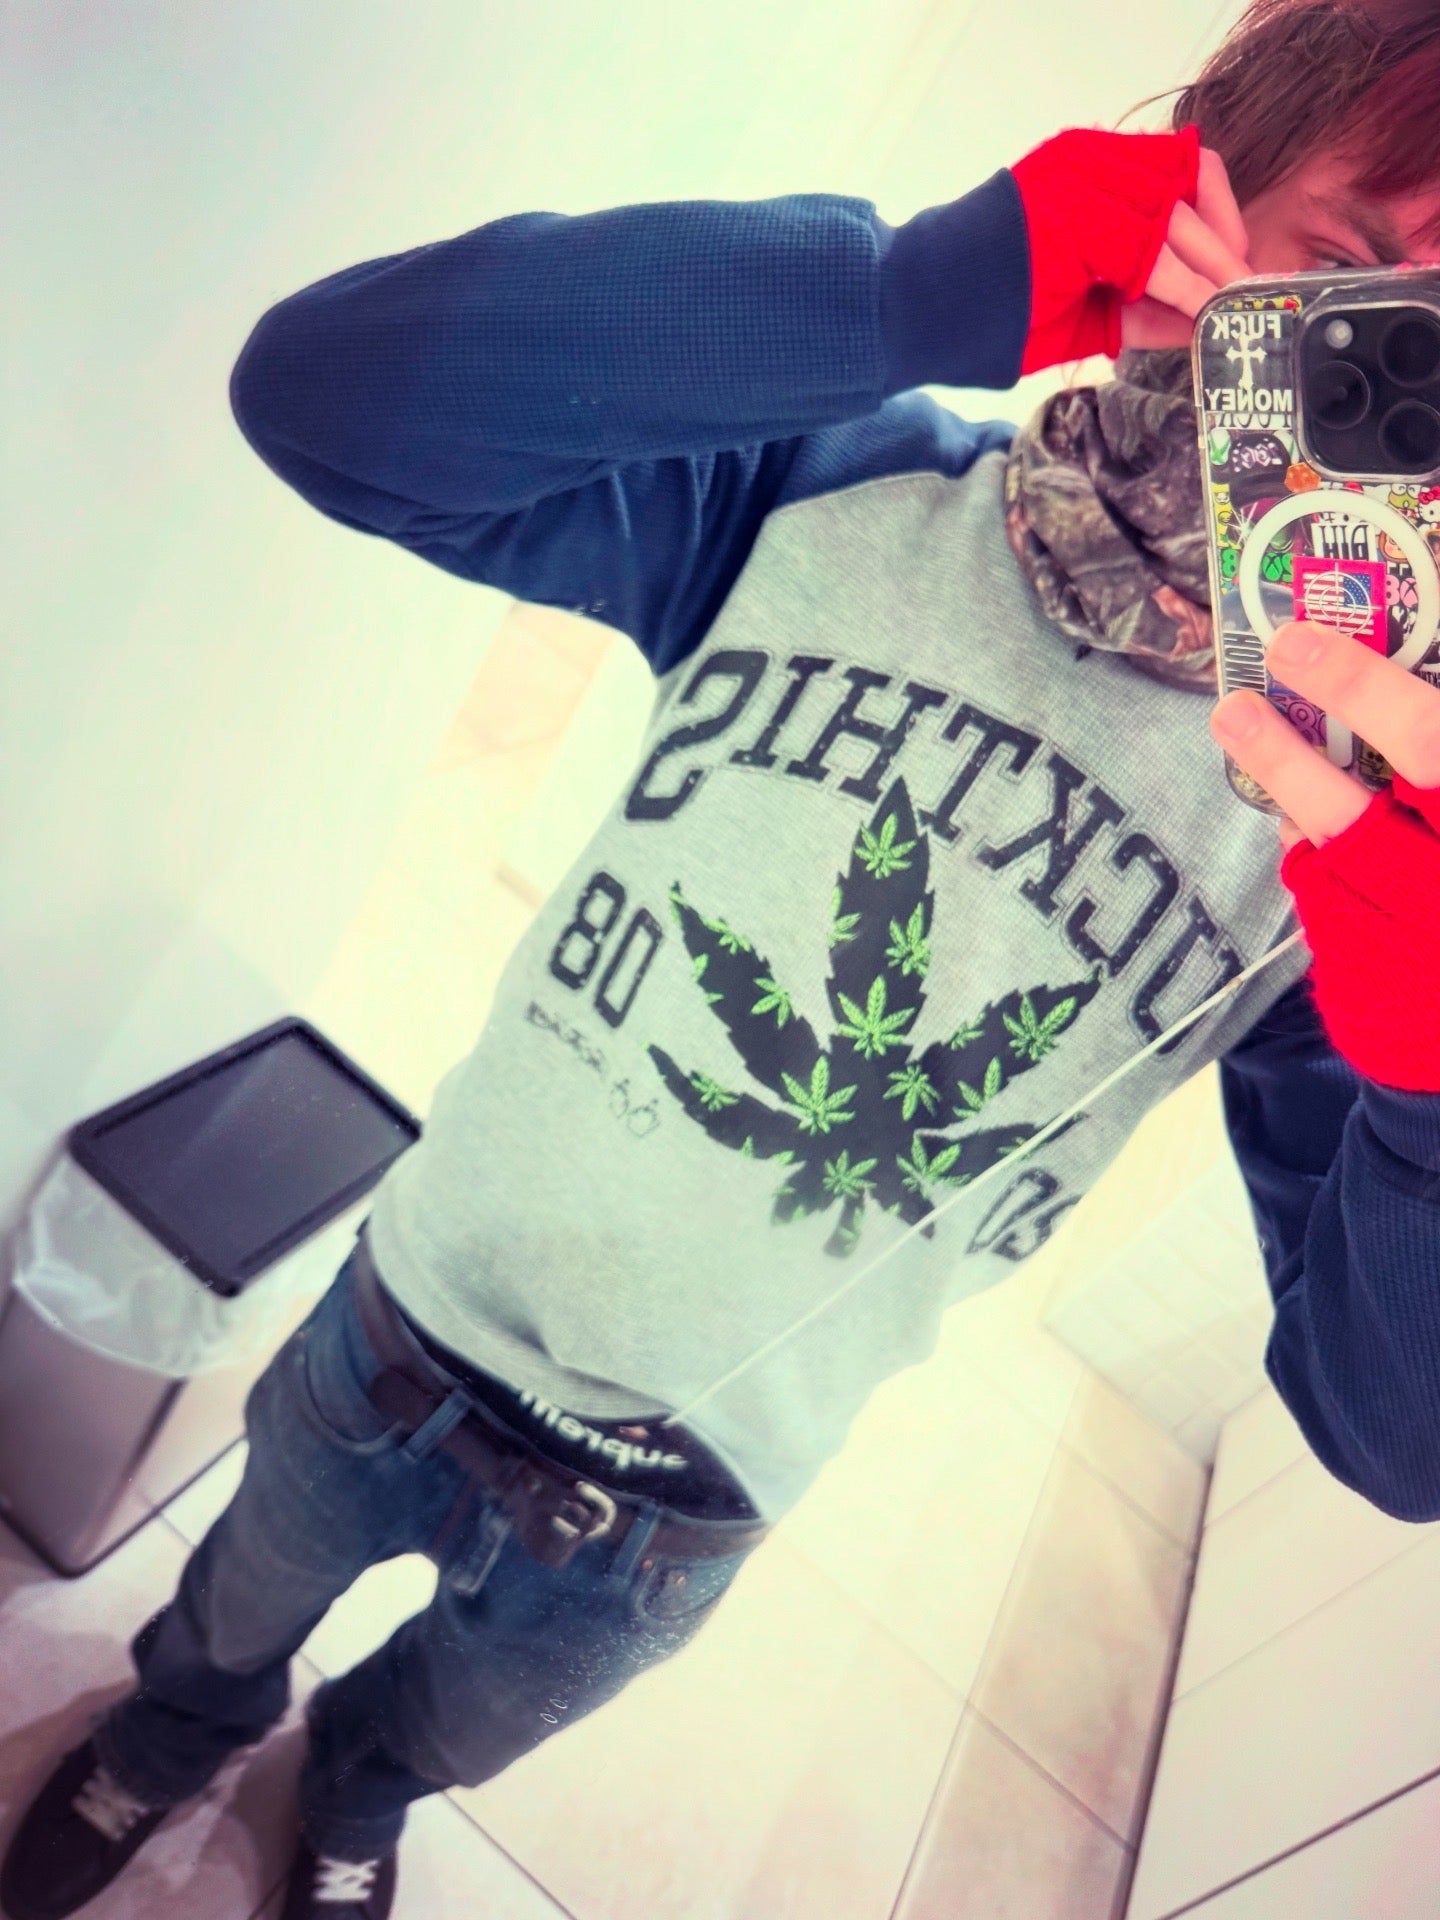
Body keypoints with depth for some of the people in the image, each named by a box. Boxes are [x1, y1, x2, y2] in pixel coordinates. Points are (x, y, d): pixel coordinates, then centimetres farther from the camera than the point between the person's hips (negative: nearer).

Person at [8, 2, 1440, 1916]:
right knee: (237, 1610, 33)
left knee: (449, 1726, 35)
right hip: (410, 1326, 0)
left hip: (667, 1522, 1)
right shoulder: (842, 484, -19)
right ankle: (181, 1721, 72)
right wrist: (913, 292, -37)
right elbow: (329, 384, -29)